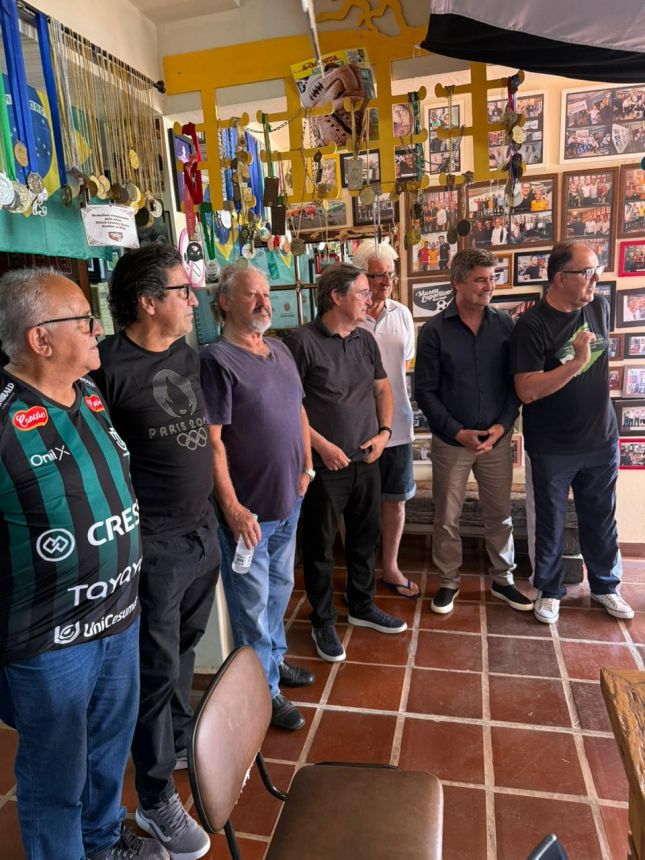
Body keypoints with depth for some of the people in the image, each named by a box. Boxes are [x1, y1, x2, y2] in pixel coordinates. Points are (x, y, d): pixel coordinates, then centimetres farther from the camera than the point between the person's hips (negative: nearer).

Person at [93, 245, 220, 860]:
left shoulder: (188, 357, 8)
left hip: (202, 531, 7)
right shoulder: (109, 365, -16)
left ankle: (180, 743, 45)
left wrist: (228, 507, 18)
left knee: (184, 648, 22)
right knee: (157, 667, 6)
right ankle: (156, 801, 26)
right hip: (154, 546, -7)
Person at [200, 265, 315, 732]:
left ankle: (274, 658, 45)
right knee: (253, 601, 8)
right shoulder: (217, 360, -16)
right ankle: (264, 690, 26)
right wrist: (233, 508, -20)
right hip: (248, 509, -8)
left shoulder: (280, 350, 8)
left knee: (280, 588, 23)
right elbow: (211, 441, -20)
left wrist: (307, 467, 12)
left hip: (289, 500, 8)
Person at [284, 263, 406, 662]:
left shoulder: (365, 339, 7)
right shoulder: (302, 342, -14)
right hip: (325, 465, -6)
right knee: (320, 548, 8)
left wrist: (385, 431, 3)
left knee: (365, 539, 19)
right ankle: (324, 622, 27)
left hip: (367, 461, 7)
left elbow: (383, 387, 17)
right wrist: (322, 446, -15)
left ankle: (363, 606, 40)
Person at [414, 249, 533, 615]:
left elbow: (516, 382, 3)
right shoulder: (435, 330, -7)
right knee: (447, 519, 9)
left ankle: (503, 580, 33)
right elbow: (425, 391, -7)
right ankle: (449, 582, 28)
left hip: (497, 438, 2)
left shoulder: (505, 324, 0)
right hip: (450, 441, -2)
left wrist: (502, 426, -10)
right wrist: (458, 432, -13)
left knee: (500, 514, 14)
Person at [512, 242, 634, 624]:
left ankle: (606, 585, 39)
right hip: (553, 448, -5)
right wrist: (576, 362, -29)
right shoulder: (532, 325, -18)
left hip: (601, 439, 5)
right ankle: (550, 590, 31)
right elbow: (527, 391, -24)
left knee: (601, 520, 19)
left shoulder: (599, 307, 1)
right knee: (551, 523, 11)